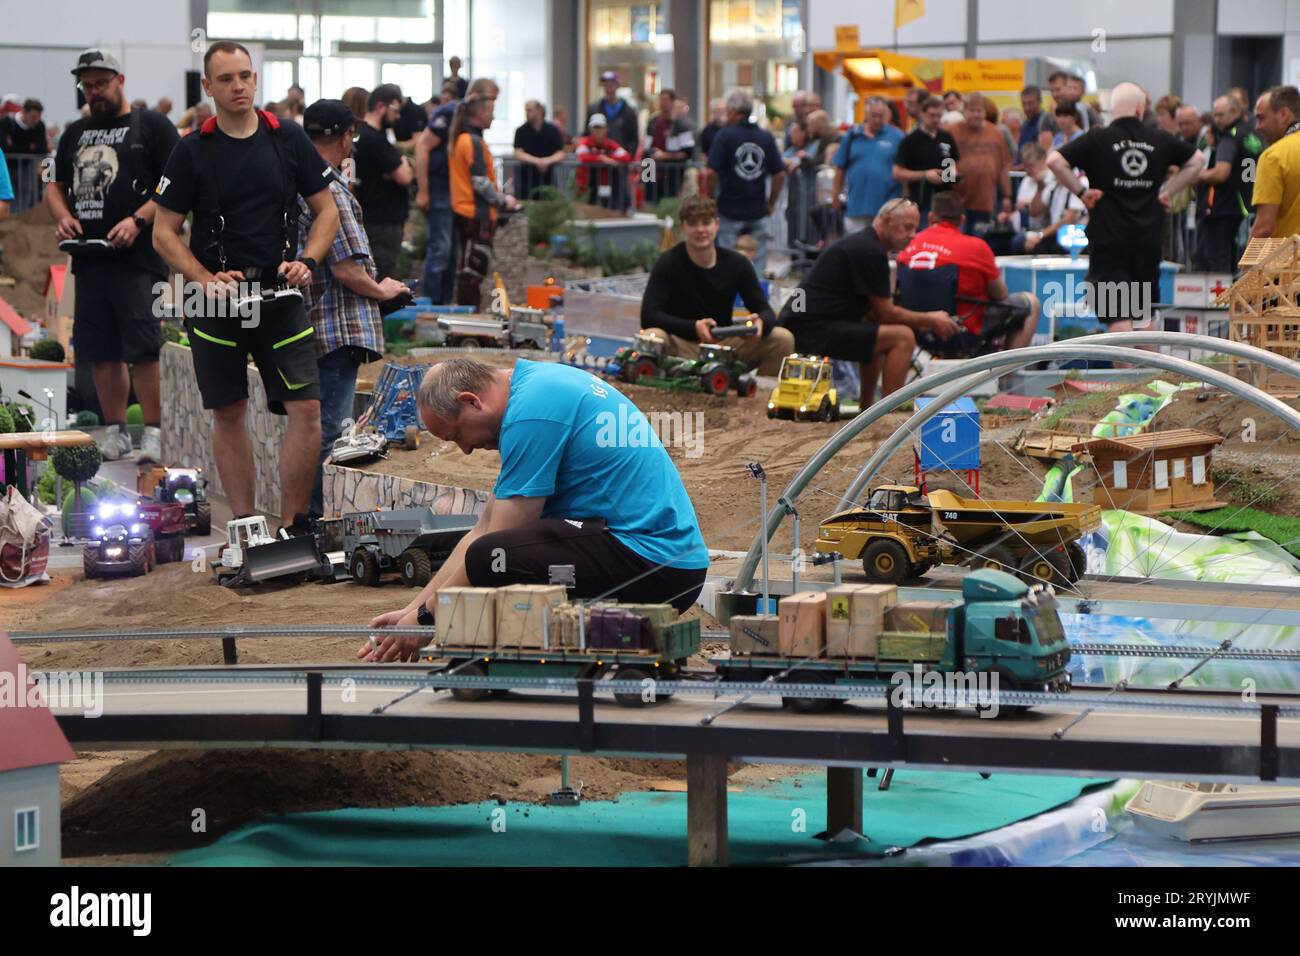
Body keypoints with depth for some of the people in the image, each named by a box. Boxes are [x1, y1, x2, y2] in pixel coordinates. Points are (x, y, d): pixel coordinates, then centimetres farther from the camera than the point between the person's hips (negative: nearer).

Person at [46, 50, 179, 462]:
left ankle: (153, 433, -7)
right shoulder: (76, 133, 20)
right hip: (88, 258, 6)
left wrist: (138, 220, -16)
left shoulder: (152, 126, 1)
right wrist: (62, 217, 4)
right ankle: (114, 431, 15)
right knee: (101, 352, 8)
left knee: (143, 349, -10)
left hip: (137, 258, -6)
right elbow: (55, 185, 26)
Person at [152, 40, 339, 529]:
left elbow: (326, 209, 10)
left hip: (280, 294, 1)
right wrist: (206, 280, -14)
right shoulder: (192, 151, -1)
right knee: (229, 414, 6)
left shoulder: (289, 139, 3)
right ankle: (244, 525, 16)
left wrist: (306, 261, -7)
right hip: (215, 300, -1)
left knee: (306, 409, -8)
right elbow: (164, 232, 0)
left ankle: (293, 525, 1)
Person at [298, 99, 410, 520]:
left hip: (307, 325, 10)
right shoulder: (331, 190, -17)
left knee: (313, 427, 18)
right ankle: (313, 518, -5)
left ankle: (305, 520, 24)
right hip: (339, 328, -10)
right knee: (327, 433, -6)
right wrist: (381, 289, -2)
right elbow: (347, 268, -21)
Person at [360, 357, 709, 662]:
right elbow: (484, 529, 20)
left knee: (491, 560, -25)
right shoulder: (537, 384, 17)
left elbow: (493, 545, -13)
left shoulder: (531, 412, -14)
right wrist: (413, 609, 17)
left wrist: (426, 616, -1)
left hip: (653, 563, -10)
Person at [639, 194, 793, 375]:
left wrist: (760, 322, -26)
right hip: (682, 345, -3)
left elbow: (765, 311, 1)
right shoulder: (668, 263, -9)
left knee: (783, 339, -17)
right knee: (651, 337, -37)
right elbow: (649, 316, -19)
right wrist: (694, 327, -35)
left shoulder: (737, 264, 2)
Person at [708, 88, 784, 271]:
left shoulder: (724, 135, -8)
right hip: (758, 211, 4)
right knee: (758, 264, 7)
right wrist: (771, 203, 14)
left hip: (730, 210, -3)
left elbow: (711, 172, -14)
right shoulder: (766, 137, 4)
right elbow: (780, 174, 4)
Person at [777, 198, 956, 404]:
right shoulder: (870, 251, -12)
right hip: (814, 332, -11)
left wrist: (924, 322, 13)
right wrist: (929, 320, 4)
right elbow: (886, 314, -9)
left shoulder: (861, 244, 20)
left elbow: (873, 312, 21)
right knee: (903, 337, -15)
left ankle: (866, 408, 31)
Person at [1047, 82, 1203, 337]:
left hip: (1108, 238, -3)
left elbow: (1055, 160, -14)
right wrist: (1168, 189, 17)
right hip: (1148, 238, 3)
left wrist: (1080, 190, -5)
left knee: (1117, 315, -6)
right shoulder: (1160, 140, 6)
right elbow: (1197, 160, 20)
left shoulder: (1098, 139, -4)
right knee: (1145, 314, 17)